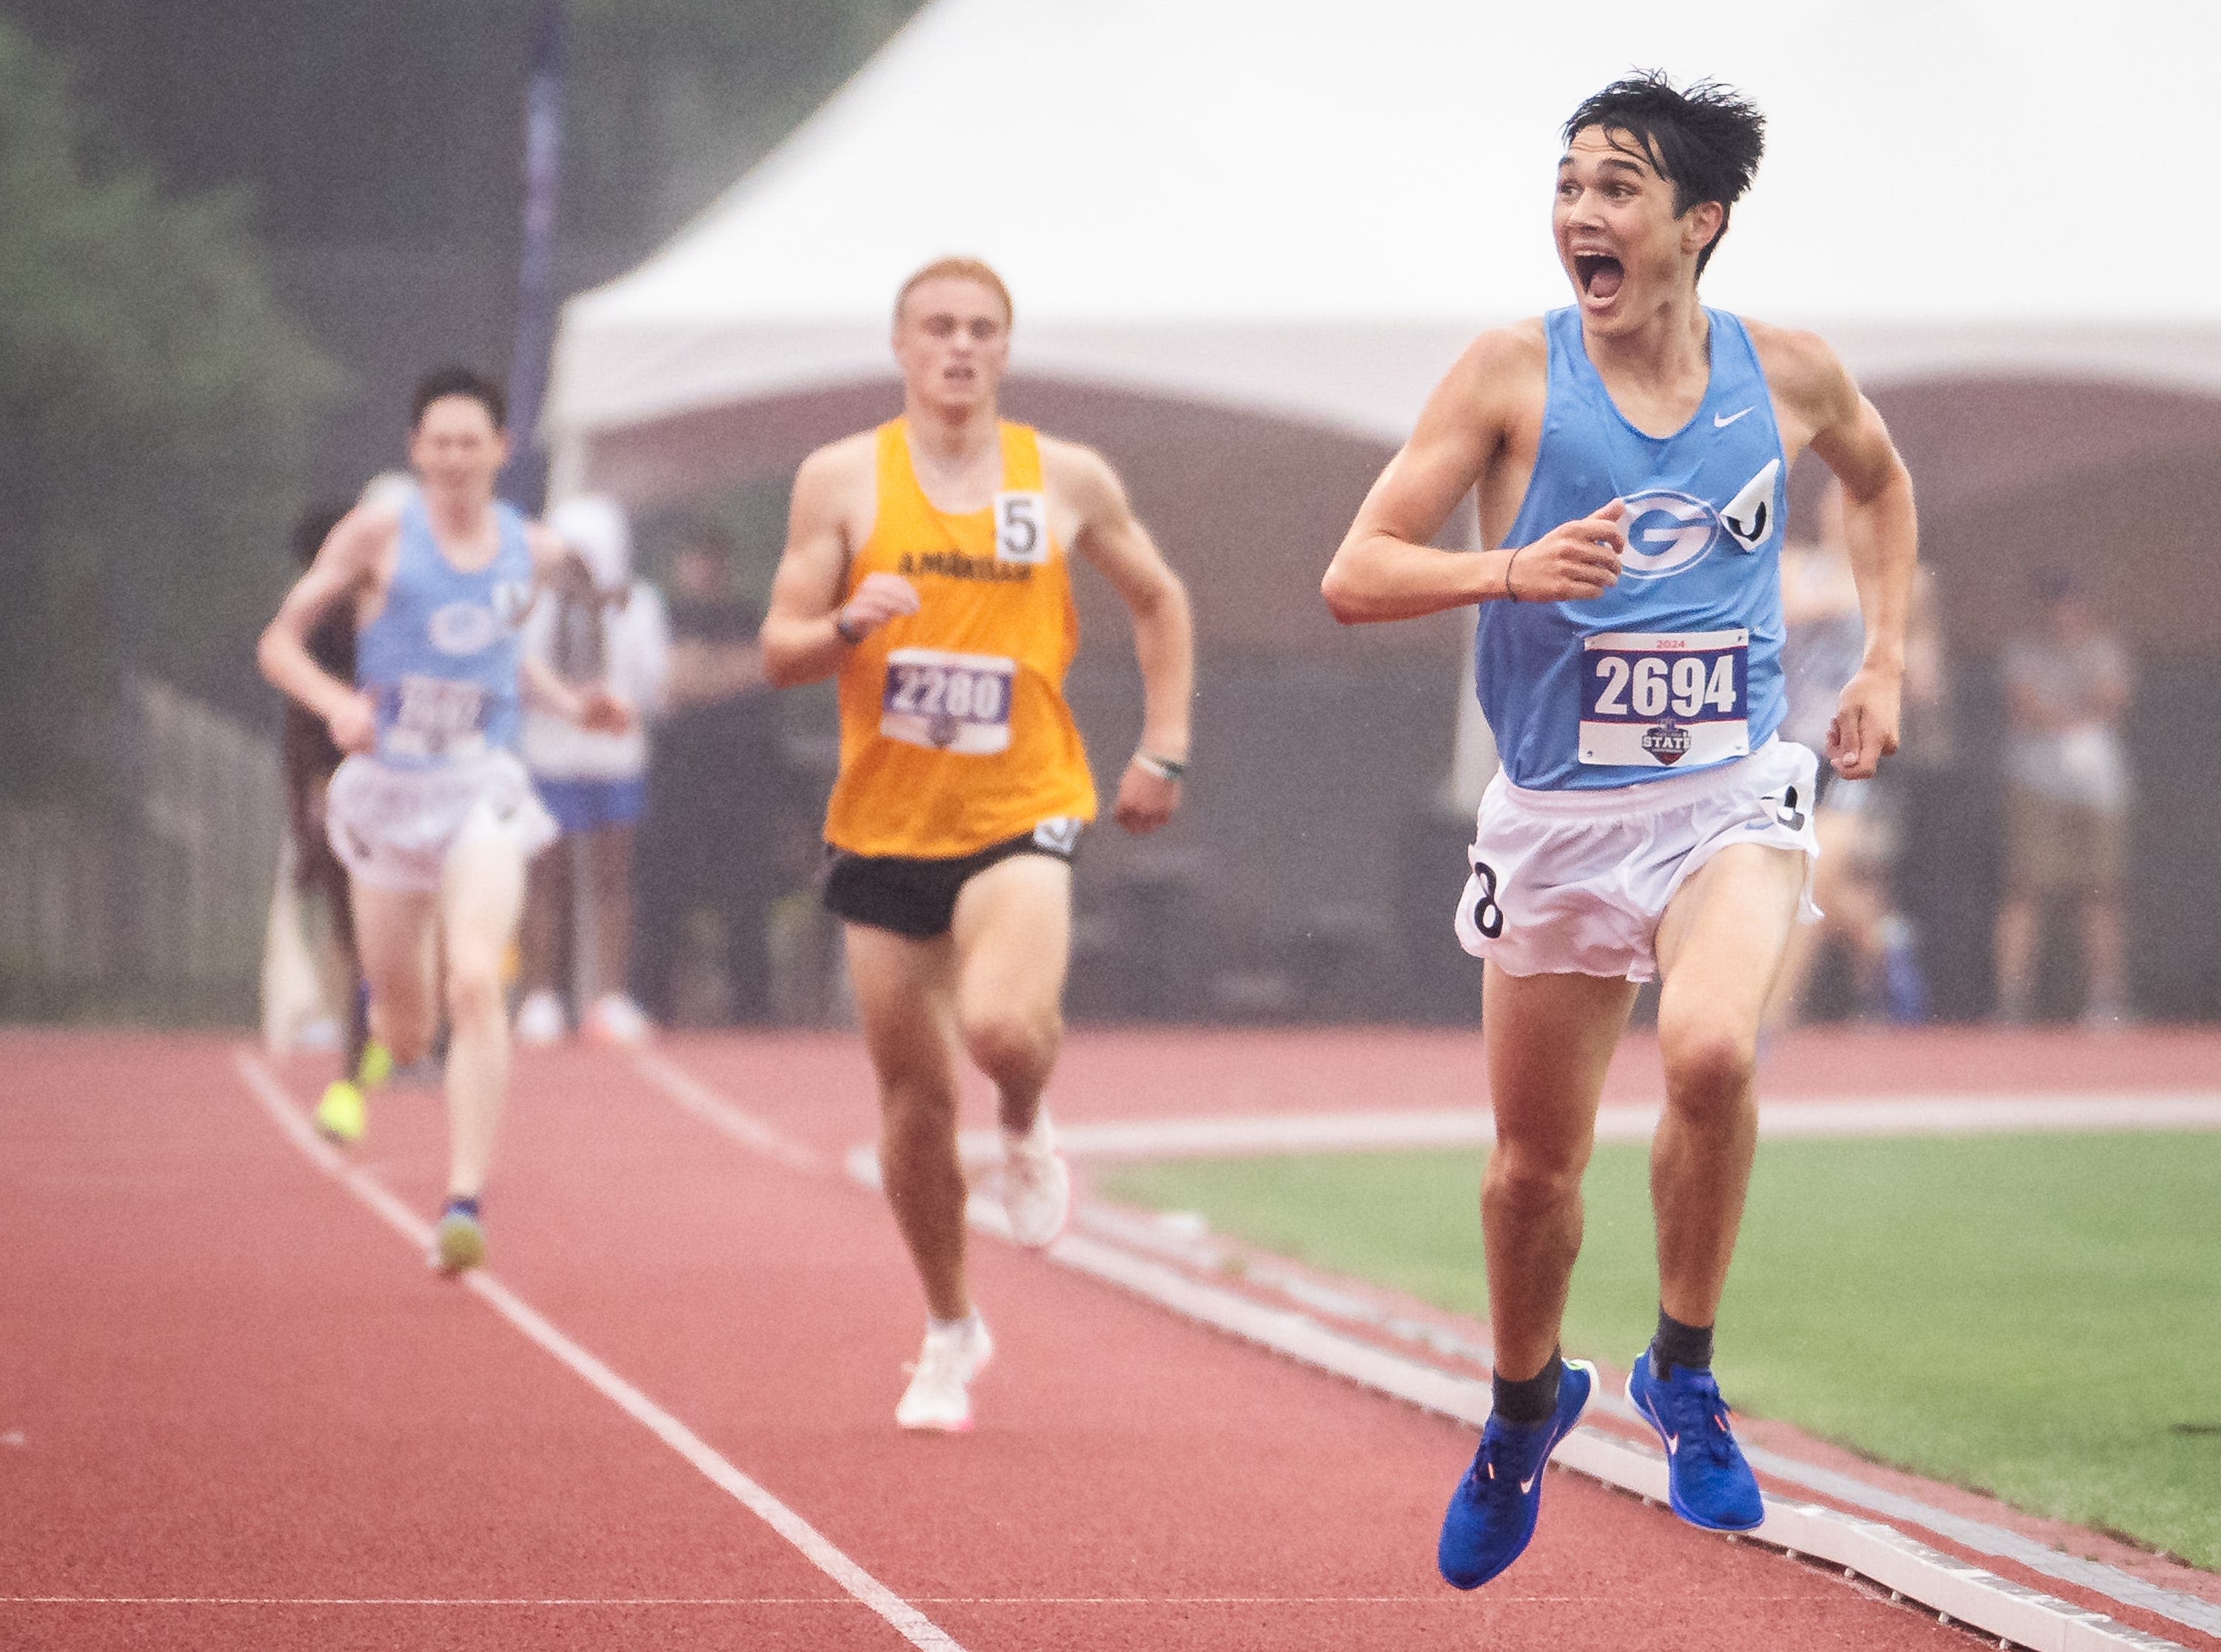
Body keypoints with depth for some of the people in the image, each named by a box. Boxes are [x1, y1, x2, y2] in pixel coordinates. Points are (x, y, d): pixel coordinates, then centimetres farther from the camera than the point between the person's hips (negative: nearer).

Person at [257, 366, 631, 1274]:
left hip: (483, 791, 1)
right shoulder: (378, 535, -5)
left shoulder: (533, 550, 6)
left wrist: (568, 701, 11)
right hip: (387, 788, -1)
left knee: (475, 983, -23)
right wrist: (338, 703, -21)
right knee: (406, 1035, 9)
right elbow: (280, 642, -2)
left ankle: (465, 1203, -25)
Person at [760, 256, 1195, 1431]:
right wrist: (846, 627, -21)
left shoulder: (1068, 481, 3)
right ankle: (950, 1332, 27)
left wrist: (1163, 751, 10)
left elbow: (1159, 603, 18)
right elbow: (779, 651, 0)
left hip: (1021, 815, -1)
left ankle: (1026, 1132, 8)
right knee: (915, 1096, 7)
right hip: (884, 825, 2)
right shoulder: (841, 480, 1)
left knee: (1001, 1025, -29)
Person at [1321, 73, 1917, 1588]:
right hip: (1556, 817, 1)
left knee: (1712, 1052, -30)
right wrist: (1514, 570, -25)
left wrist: (1885, 659, 13)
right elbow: (1354, 576, -9)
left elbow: (1879, 478, 24)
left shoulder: (1787, 374, 0)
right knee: (1536, 1163, 10)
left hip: (1731, 796, 0)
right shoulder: (1513, 375, -6)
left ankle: (1685, 1377, -8)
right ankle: (1525, 1406, 40)